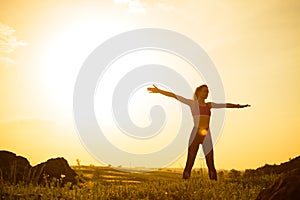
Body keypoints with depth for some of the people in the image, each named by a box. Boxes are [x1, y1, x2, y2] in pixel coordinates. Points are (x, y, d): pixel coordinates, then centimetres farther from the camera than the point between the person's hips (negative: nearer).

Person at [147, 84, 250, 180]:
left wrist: (238, 106, 35)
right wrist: (158, 91, -7)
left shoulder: (209, 105, 17)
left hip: (207, 135, 4)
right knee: (189, 163, -5)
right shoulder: (192, 103, 4)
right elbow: (175, 96, -3)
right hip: (195, 134, -4)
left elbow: (225, 105, 28)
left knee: (211, 163, 4)